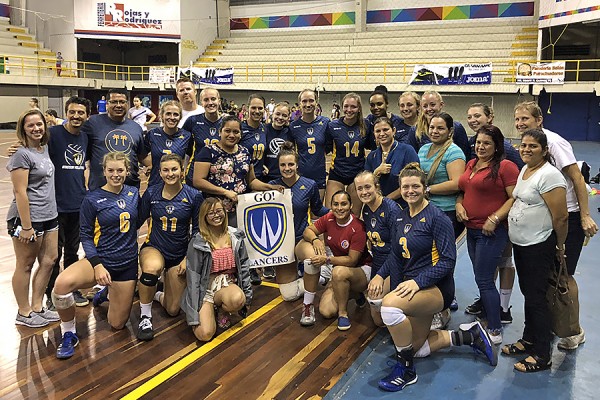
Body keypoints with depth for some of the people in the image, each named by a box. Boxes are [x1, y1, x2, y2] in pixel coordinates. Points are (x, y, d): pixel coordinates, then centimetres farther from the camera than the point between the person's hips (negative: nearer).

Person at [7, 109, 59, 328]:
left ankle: (37, 307, 26)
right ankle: (24, 313, 18)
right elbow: (20, 192, -18)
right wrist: (26, 226, -20)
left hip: (49, 216, 8)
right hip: (28, 218, -8)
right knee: (25, 265, 5)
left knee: (49, 261, 12)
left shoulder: (44, 148, 8)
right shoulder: (22, 155, -15)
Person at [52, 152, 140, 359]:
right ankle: (69, 334, -10)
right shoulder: (92, 199, -7)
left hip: (127, 264, 3)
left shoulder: (133, 193, 3)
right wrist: (97, 265, -18)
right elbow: (86, 236, -7)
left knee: (117, 324, 8)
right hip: (100, 259, -3)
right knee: (62, 283, -35)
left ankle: (107, 293, 42)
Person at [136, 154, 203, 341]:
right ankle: (145, 317, -18)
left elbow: (197, 231, -3)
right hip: (153, 248, -1)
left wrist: (188, 258, -6)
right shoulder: (151, 193, -7)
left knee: (173, 310, 5)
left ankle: (158, 295, 41)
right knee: (152, 268, -40)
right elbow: (137, 221, 3)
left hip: (180, 255, 1)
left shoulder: (194, 196, -10)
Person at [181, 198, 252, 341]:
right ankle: (209, 311, 12)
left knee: (238, 299, -36)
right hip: (206, 288, -2)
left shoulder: (236, 236, 2)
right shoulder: (198, 242, -8)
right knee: (205, 334, -24)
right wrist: (194, 315, -12)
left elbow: (244, 265, 10)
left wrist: (248, 295, 7)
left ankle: (222, 311, 2)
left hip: (228, 284, 3)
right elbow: (193, 276, -8)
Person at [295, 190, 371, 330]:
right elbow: (308, 231, 1)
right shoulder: (329, 219, -7)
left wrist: (327, 259, -33)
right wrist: (315, 239, -22)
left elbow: (352, 260, -23)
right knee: (326, 311, -18)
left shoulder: (358, 228, -22)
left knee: (339, 272, -40)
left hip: (361, 270, -4)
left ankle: (343, 313, -19)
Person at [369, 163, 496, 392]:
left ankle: (405, 370, -18)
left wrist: (417, 282, -31)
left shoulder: (437, 218, -17)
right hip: (412, 286, 9)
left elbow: (448, 261, -22)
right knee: (415, 348, 17)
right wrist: (380, 275, -2)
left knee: (390, 305, -37)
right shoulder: (403, 216, 6)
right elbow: (396, 254, 14)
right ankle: (468, 336, 28)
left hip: (436, 287, -9)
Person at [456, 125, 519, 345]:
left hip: (491, 231, -8)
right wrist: (459, 204, 2)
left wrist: (495, 219, -21)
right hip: (471, 229, 8)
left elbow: (515, 198, -15)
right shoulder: (471, 164, 13)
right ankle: (488, 314, 29)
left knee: (484, 281, -5)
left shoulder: (505, 166, -10)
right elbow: (462, 190, 22)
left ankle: (495, 331, 6)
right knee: (483, 279, 15)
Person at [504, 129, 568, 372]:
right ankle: (529, 340, 33)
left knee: (536, 297, -2)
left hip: (538, 247, -9)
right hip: (520, 243, 9)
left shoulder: (548, 175, -20)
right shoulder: (524, 170, 9)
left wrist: (560, 247, -9)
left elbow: (561, 217, -20)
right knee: (528, 292, 19)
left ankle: (542, 355, 10)